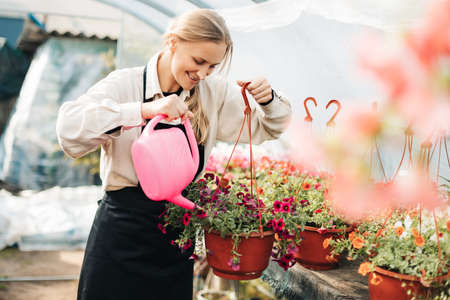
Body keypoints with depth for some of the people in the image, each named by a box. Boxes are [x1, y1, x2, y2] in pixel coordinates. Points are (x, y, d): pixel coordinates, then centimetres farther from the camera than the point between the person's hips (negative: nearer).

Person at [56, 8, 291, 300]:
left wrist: (268, 99, -10)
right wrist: (146, 109, -36)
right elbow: (69, 126, -28)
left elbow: (266, 128, 12)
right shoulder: (125, 84, -11)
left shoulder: (214, 93, 1)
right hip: (124, 230, -3)